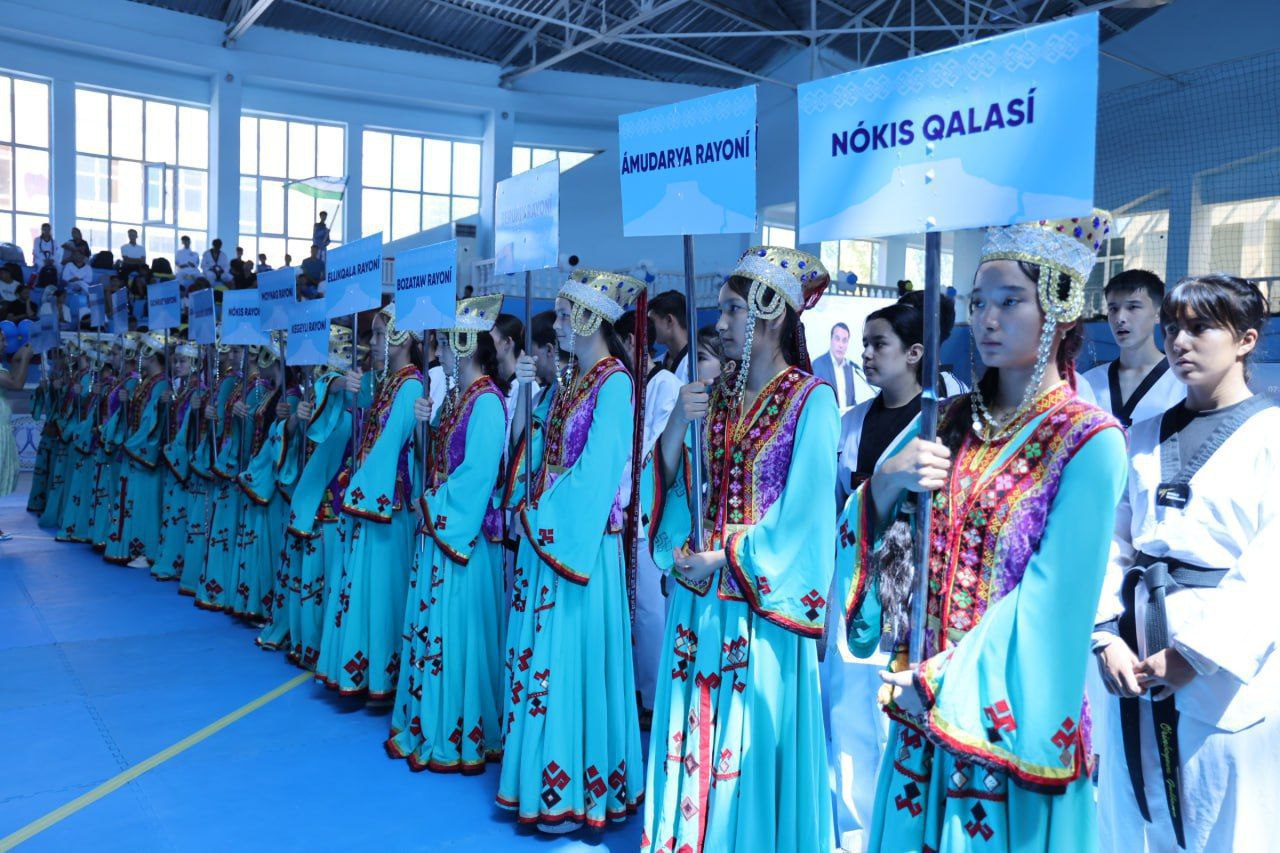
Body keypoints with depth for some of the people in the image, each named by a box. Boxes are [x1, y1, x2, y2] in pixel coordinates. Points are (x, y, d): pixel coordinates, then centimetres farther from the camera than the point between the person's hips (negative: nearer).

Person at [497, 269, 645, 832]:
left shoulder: (613, 382, -12)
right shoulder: (573, 380, 13)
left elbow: (596, 470, -18)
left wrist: (542, 514, -12)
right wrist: (533, 509, 5)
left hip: (581, 540, -8)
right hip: (546, 532, 9)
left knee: (572, 655, -2)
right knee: (541, 652, 12)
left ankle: (576, 790, 12)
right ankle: (541, 776, 25)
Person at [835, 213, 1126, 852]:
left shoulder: (1090, 442, -12)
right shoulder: (953, 422, 4)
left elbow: (1052, 600, -16)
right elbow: (870, 535, 5)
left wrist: (942, 683, -15)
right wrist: (885, 483, -15)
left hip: (1010, 720, -5)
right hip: (923, 708, 5)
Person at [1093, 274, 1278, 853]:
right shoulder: (1144, 438, 12)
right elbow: (1116, 544, 8)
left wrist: (1195, 655, -18)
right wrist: (1107, 636, -5)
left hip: (1228, 676, -5)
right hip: (1134, 666, 5)